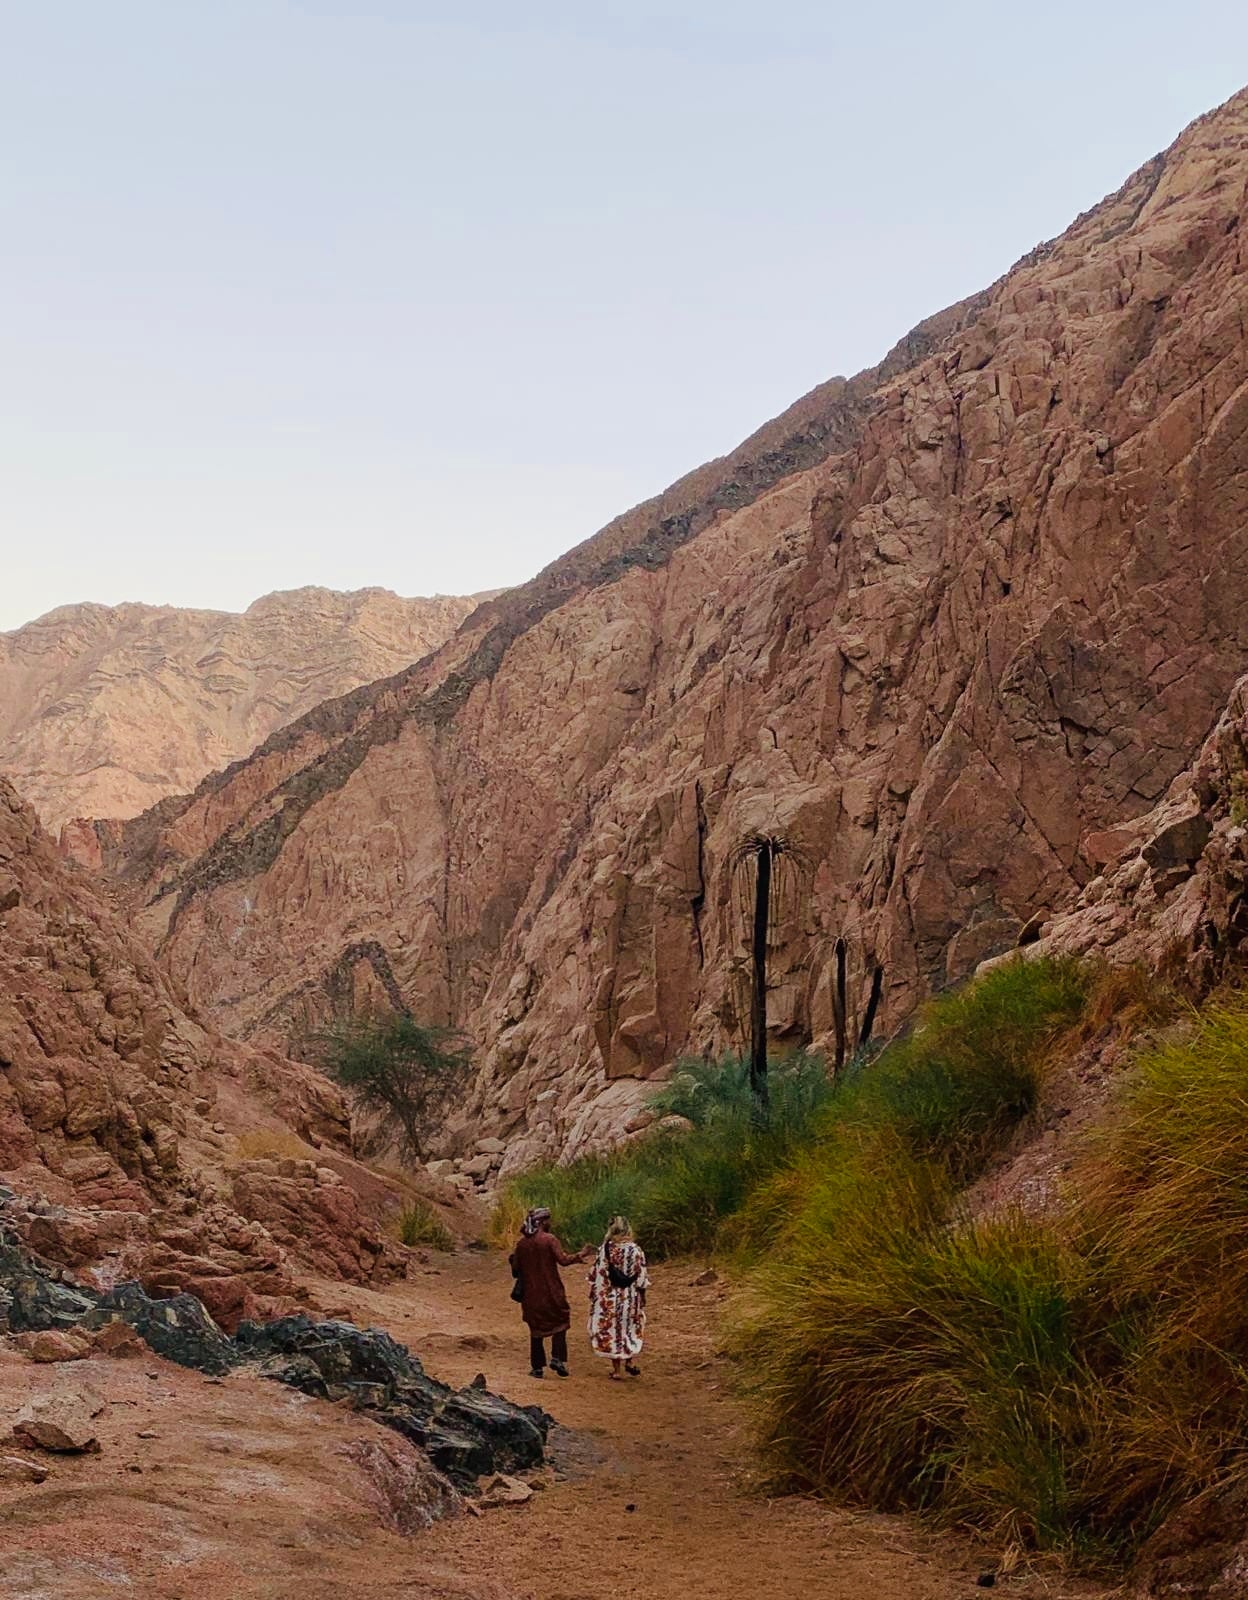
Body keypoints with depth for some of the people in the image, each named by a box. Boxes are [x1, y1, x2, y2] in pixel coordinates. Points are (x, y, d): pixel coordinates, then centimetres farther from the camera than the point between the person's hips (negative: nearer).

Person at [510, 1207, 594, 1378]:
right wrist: (580, 1255, -8)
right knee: (560, 1322, 13)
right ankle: (557, 1358, 0)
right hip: (551, 1292, -4)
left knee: (536, 1329, 12)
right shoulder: (549, 1240, -12)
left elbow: (516, 1268, 5)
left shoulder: (521, 1243, 2)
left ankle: (537, 1367, 11)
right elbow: (563, 1260, -19)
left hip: (531, 1294, 4)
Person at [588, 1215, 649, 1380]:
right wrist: (641, 1295, 6)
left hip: (610, 1298, 0)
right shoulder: (636, 1250, -11)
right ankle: (631, 1361, 7)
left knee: (612, 1329, 11)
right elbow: (642, 1277, -7)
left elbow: (595, 1275, -5)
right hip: (631, 1296, 0)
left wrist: (594, 1297, 6)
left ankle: (616, 1370, 14)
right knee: (633, 1329, 19)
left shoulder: (605, 1249, -8)